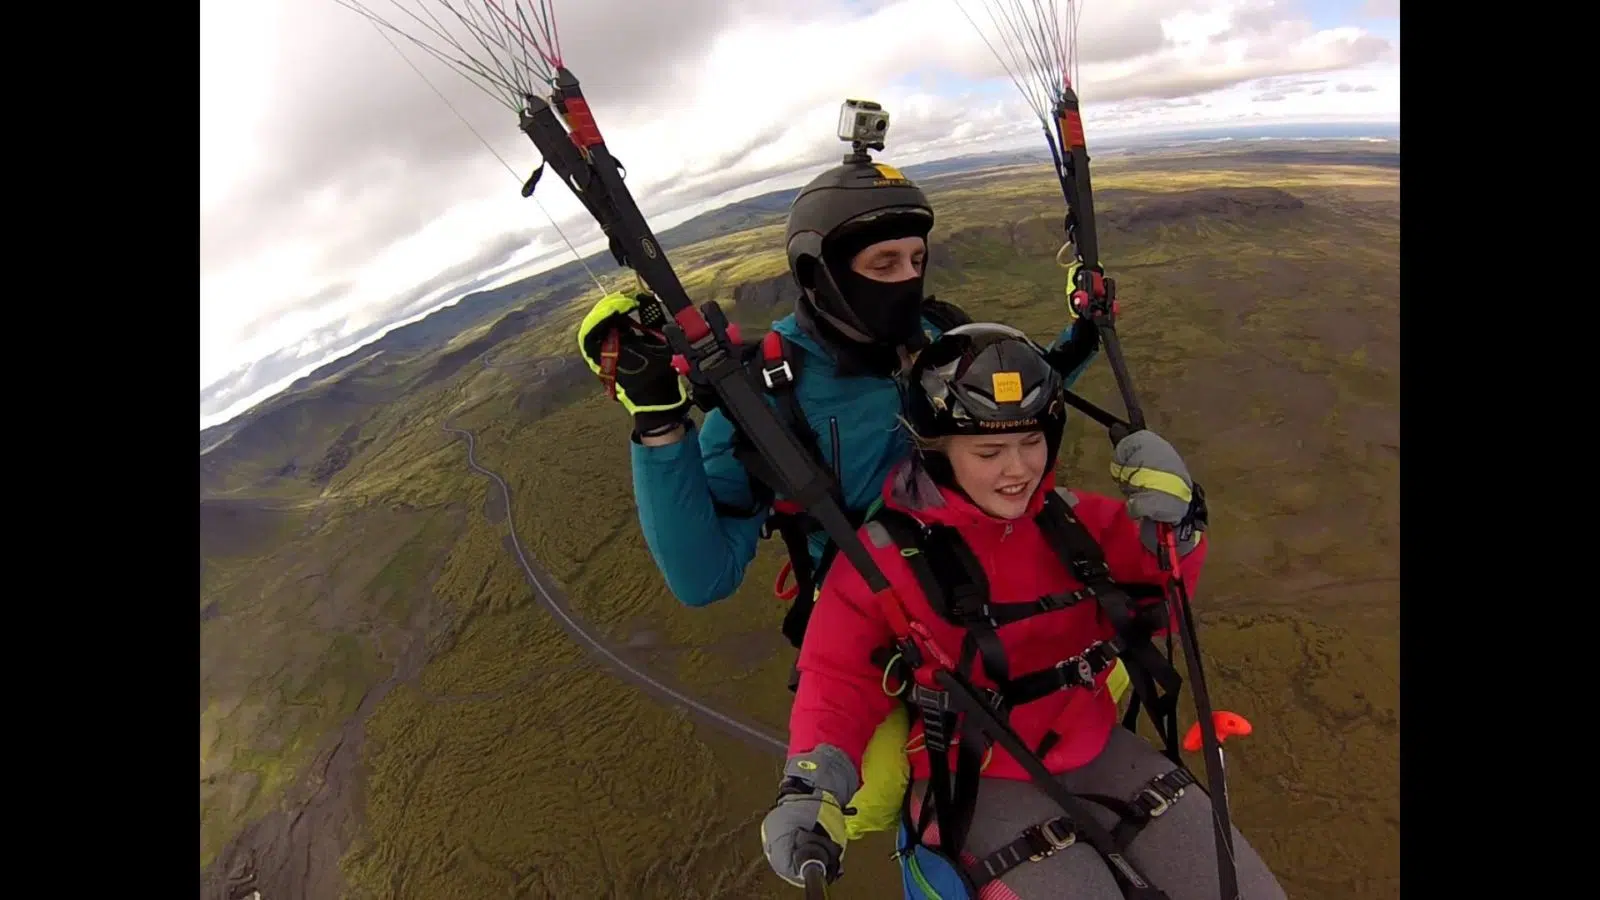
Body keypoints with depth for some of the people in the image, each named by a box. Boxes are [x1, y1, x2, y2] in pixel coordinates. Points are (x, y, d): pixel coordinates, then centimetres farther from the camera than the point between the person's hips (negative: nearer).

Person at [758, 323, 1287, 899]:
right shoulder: (889, 552, -19)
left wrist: (1167, 527, -13)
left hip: (1094, 749, 5)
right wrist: (812, 785, -27)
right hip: (978, 779, -4)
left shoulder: (1072, 518, -5)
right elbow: (839, 676, -12)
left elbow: (1149, 609, 6)